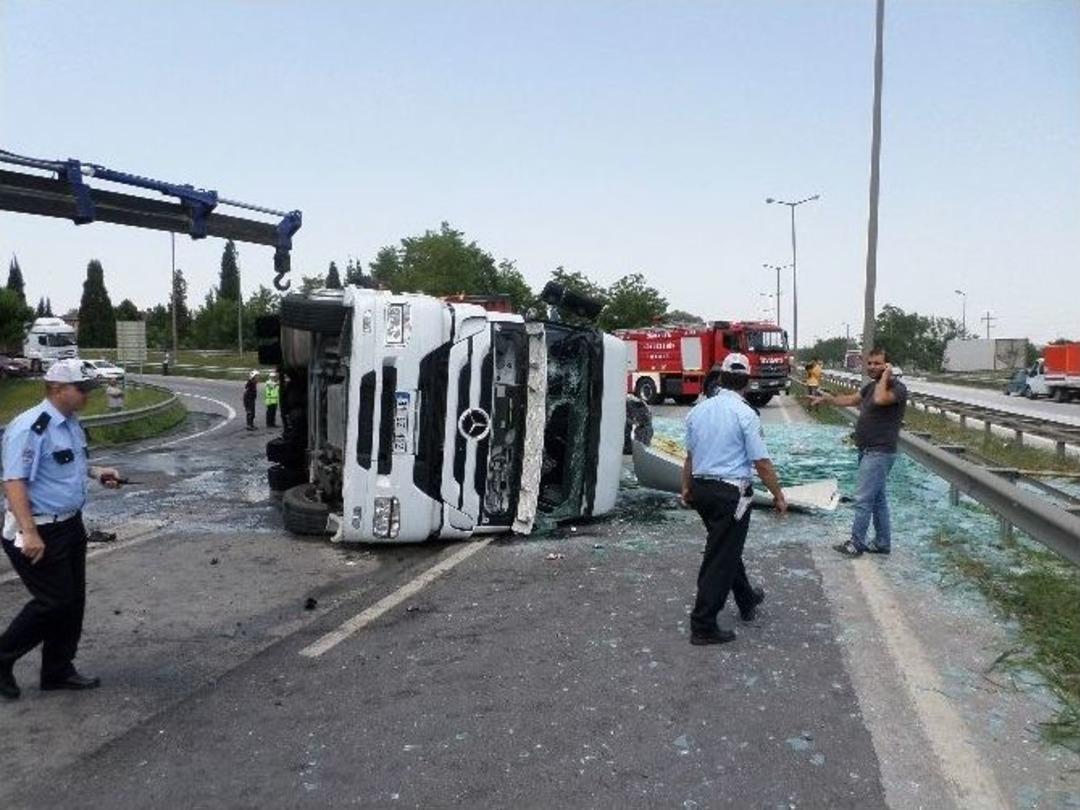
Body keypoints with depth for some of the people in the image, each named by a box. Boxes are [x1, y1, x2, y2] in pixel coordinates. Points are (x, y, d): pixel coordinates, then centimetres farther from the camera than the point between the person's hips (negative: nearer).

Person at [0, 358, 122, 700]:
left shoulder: (71, 423, 8)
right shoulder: (30, 427, -20)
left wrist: (96, 471, 8)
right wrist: (29, 533, -30)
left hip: (71, 525, 9)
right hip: (39, 531, -9)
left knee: (73, 600, 13)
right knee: (54, 602, -4)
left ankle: (58, 670, 27)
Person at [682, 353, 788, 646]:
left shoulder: (698, 410, 3)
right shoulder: (745, 414, -15)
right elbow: (762, 463, -14)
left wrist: (686, 488, 26)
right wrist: (779, 497, -1)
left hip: (701, 488, 7)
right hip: (731, 493, -7)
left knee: (727, 547, 23)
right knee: (722, 558, 2)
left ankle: (747, 601, 43)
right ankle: (703, 626, 7)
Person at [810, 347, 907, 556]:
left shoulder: (897, 388, -14)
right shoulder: (872, 385, 13)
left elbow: (879, 399, -34)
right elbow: (850, 399, 24)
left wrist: (885, 376, -20)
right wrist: (828, 399, 10)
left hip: (880, 453, -9)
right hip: (868, 451, 9)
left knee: (863, 499, -7)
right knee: (877, 498, 14)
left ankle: (857, 543, 2)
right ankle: (882, 543, 23)